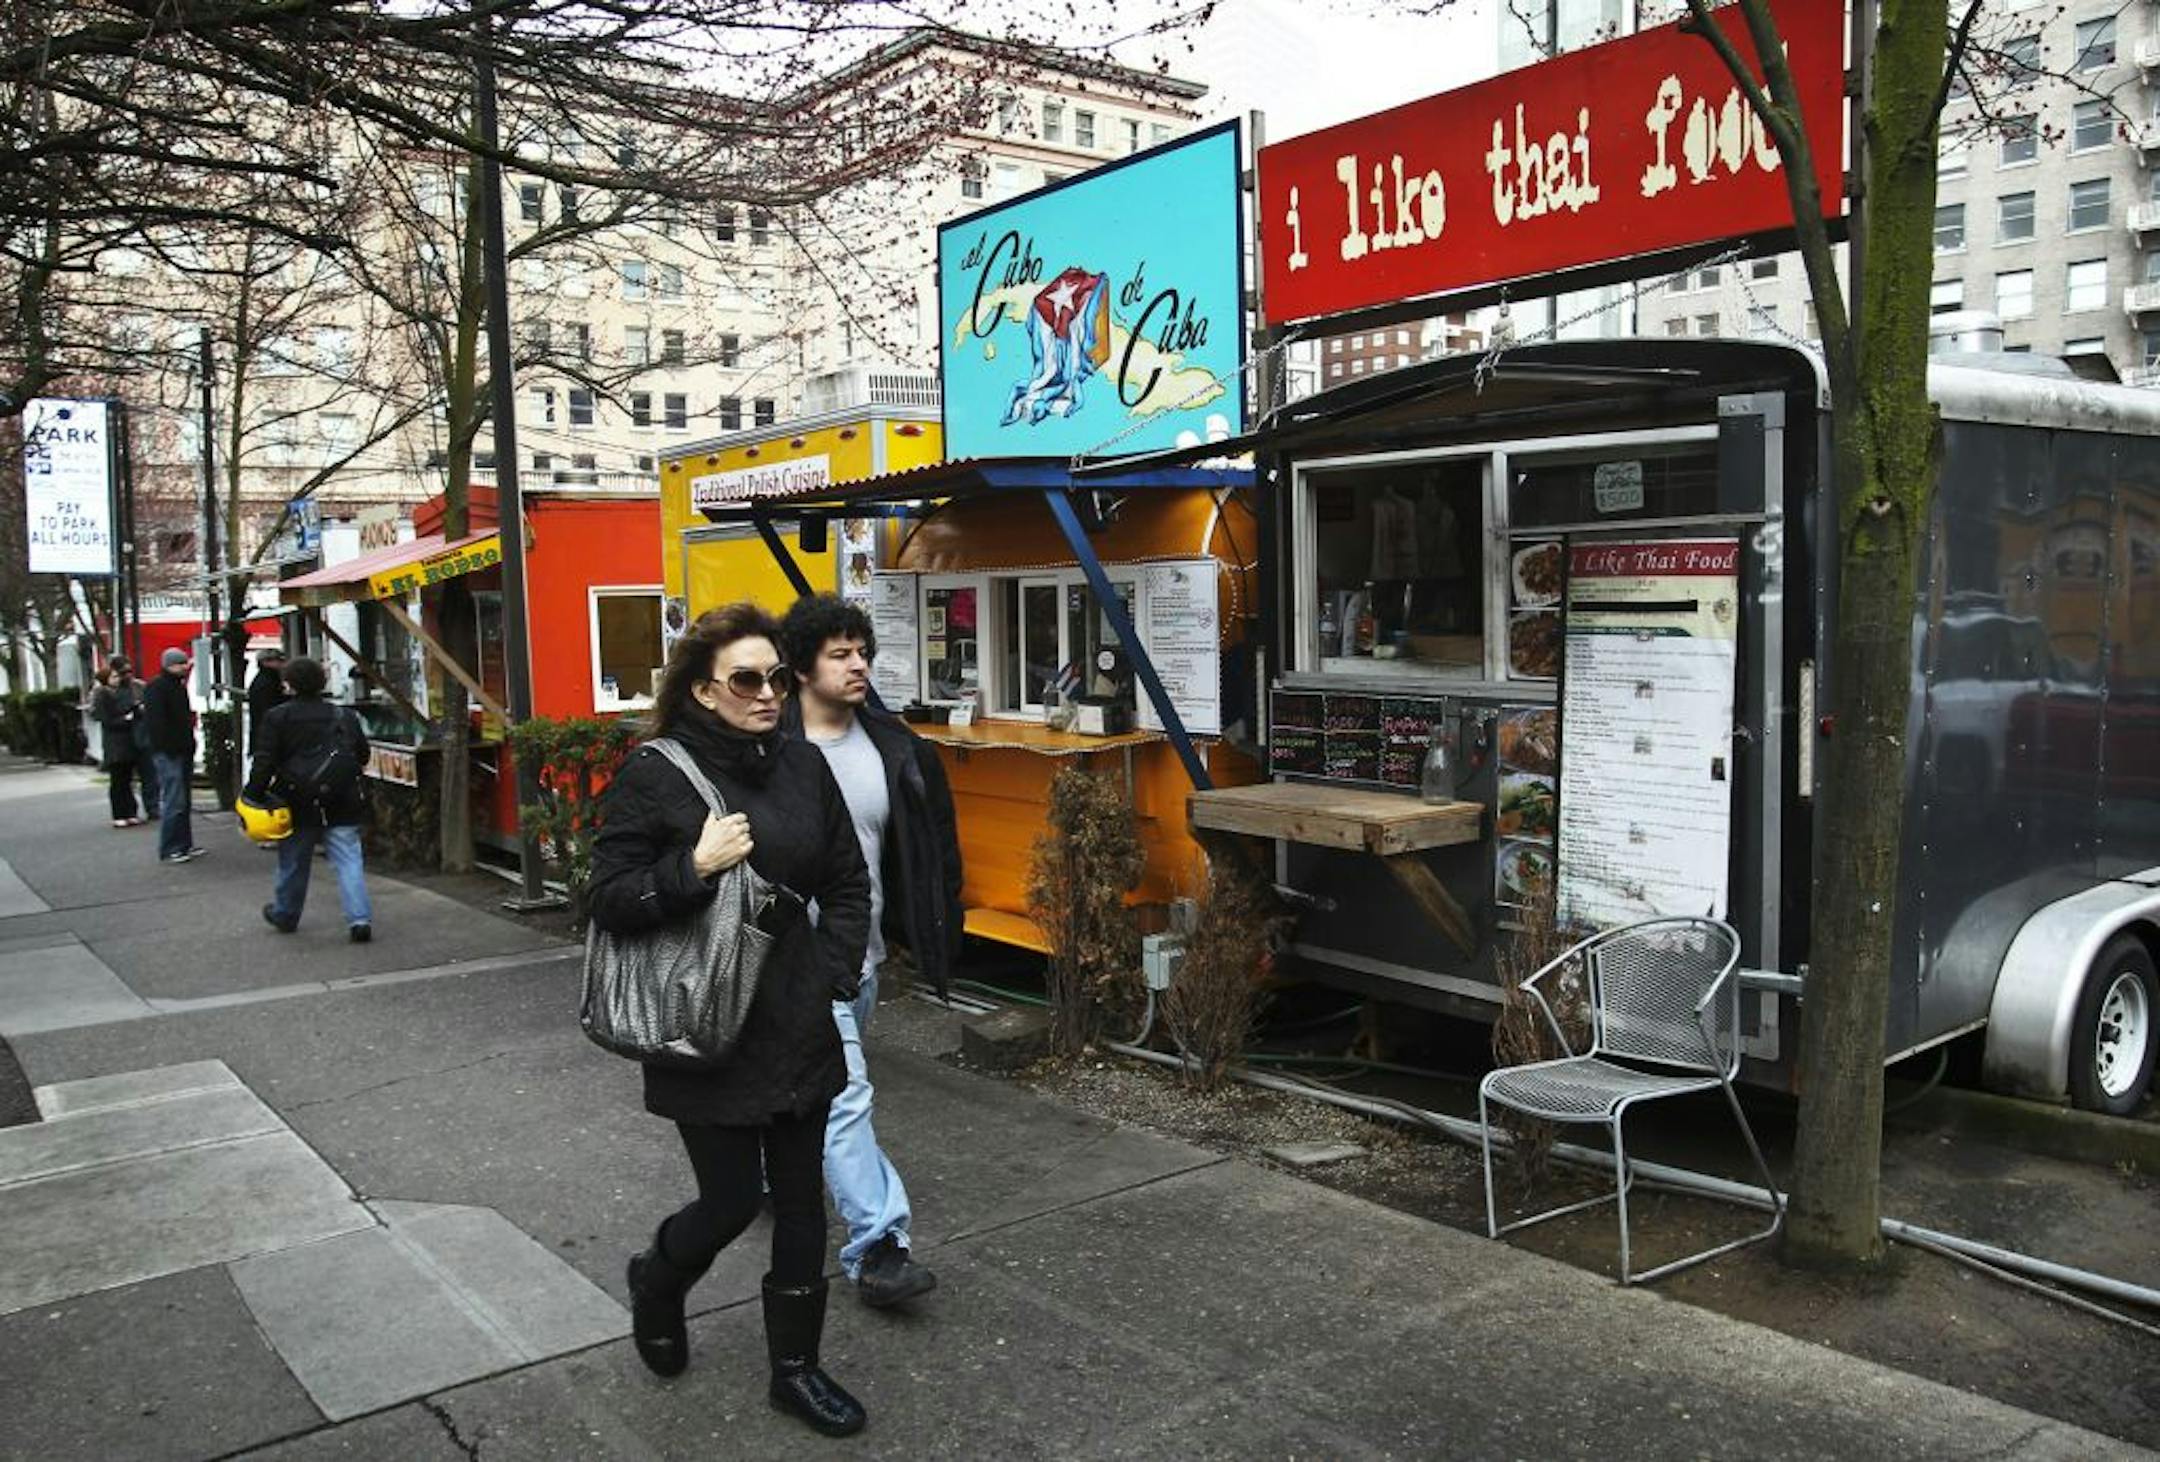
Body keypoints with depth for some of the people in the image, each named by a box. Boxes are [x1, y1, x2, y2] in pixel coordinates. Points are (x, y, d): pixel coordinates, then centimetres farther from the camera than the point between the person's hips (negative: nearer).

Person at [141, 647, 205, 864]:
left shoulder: (178, 685, 18)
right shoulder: (156, 688, -11)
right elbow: (155, 722, -18)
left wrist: (189, 746, 15)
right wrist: (170, 748, -21)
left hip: (182, 752, 9)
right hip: (168, 753, -9)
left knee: (183, 801, 13)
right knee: (173, 802, -9)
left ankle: (185, 845, 19)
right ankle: (169, 850, -4)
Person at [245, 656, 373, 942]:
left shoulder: (277, 717, -6)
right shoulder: (345, 716, 3)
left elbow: (264, 762, -8)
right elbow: (363, 755, 11)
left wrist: (254, 796, -2)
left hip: (299, 804, -1)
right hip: (342, 805, 1)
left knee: (293, 863, 16)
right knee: (347, 860, -2)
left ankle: (285, 915, 34)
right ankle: (359, 918, -14)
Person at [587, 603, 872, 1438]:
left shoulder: (804, 766, 2)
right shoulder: (654, 775, -10)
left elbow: (847, 884, 12)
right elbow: (608, 902, -9)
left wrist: (834, 976, 2)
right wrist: (693, 867, -23)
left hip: (798, 1027, 5)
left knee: (801, 1201, 12)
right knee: (731, 1202, 5)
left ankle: (795, 1369, 29)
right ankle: (656, 1281, 39)